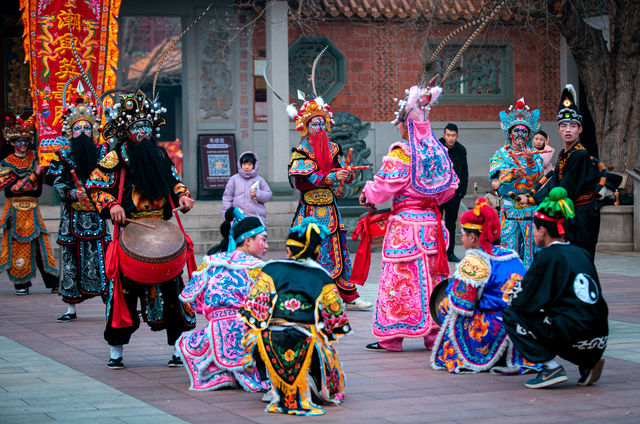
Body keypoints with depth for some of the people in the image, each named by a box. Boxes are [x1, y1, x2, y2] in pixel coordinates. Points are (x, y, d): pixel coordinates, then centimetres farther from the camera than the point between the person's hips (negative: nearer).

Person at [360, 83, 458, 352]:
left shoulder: (401, 153, -13)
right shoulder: (438, 150, 7)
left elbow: (383, 187, -13)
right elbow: (450, 189, 13)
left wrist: (367, 194, 7)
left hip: (406, 223, -6)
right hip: (432, 221, 6)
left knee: (399, 278, -1)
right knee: (433, 276, 10)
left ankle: (391, 336, 2)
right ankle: (435, 334, 14)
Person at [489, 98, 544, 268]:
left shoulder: (535, 156, 13)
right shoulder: (501, 154, 11)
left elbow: (537, 177, -4)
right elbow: (496, 174, -8)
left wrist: (531, 161, -22)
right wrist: (514, 173, -26)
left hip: (531, 207, 1)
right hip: (509, 208, -1)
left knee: (530, 245, -2)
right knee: (508, 245, -3)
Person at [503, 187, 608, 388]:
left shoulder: (547, 257, -7)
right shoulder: (581, 253, 14)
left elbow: (524, 302, -5)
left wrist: (512, 303, 17)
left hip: (575, 338, -8)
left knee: (511, 316, 3)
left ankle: (551, 368, -5)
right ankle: (588, 363, 15)